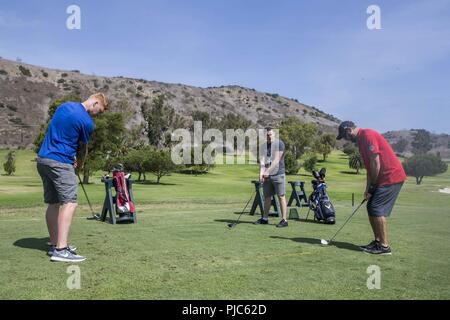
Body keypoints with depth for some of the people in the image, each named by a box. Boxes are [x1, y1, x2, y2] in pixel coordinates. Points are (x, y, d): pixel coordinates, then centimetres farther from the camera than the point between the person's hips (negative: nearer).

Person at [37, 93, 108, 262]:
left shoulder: (65, 106, 13)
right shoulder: (87, 122, -10)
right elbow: (83, 147, 4)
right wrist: (79, 163, 23)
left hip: (43, 158, 9)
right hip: (60, 162, -9)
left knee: (53, 203, 12)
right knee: (69, 202, -12)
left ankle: (55, 244, 18)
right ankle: (61, 250, -20)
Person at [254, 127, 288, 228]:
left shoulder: (279, 144, -7)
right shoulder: (264, 146, 10)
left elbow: (276, 160, -15)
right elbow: (262, 160, 0)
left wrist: (268, 171, -21)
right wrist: (261, 173, -15)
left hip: (278, 174, -6)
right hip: (267, 175, 6)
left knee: (281, 196, -4)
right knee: (267, 197, 12)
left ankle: (284, 220, 0)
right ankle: (265, 218, 22)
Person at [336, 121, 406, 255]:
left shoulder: (368, 135, -15)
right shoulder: (361, 140, 16)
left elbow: (376, 163, -19)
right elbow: (370, 167, 17)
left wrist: (372, 187, -12)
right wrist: (368, 189, 12)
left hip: (391, 177, -10)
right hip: (384, 178, 10)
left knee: (378, 210, -9)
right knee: (371, 208, 11)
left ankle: (384, 246, -3)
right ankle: (378, 241, 18)